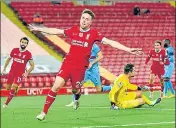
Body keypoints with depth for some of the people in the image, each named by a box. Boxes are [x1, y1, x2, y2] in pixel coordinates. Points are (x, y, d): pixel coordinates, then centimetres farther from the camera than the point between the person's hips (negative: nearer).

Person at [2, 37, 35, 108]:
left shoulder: (28, 54, -9)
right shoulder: (14, 50, -1)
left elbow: (32, 65, -1)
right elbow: (8, 59, 15)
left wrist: (27, 73, -12)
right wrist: (4, 69, 12)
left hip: (20, 74, -3)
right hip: (12, 72, 3)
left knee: (13, 88, -13)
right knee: (8, 88, 5)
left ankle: (6, 103, -3)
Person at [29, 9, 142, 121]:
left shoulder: (93, 33, -5)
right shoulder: (74, 30, 3)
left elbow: (110, 42, -10)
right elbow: (56, 31, 16)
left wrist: (128, 49, -19)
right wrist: (38, 29, 21)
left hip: (80, 67, -1)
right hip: (68, 63, 1)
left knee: (76, 90, 11)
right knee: (56, 86, -11)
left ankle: (76, 99, 52)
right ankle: (44, 112, -4)